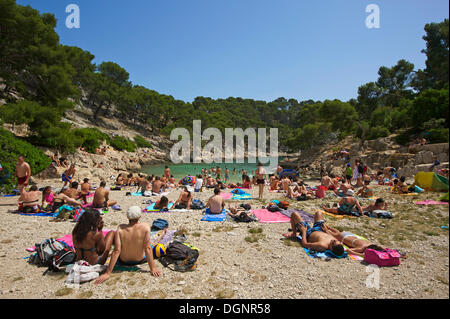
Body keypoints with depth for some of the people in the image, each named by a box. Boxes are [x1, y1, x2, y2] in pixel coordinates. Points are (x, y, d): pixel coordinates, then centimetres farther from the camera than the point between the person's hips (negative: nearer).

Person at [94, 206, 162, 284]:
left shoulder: (120, 228, -22)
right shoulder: (145, 226, -25)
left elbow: (116, 251, -23)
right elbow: (148, 249, -24)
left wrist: (107, 273, -16)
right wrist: (153, 268, -16)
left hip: (124, 262, 1)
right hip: (140, 260, -1)